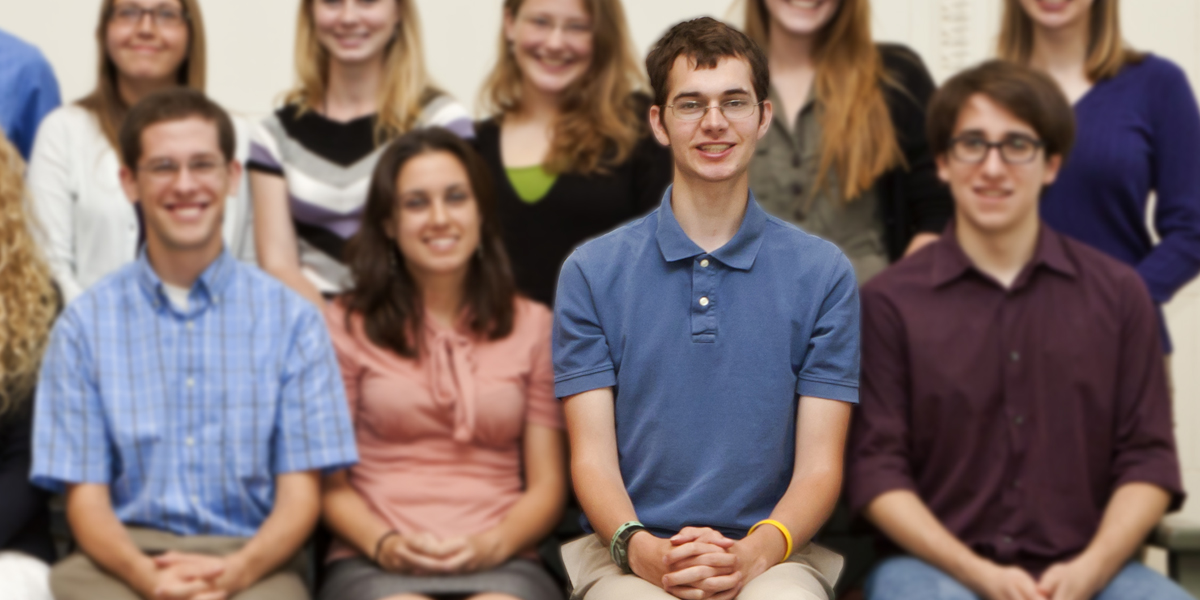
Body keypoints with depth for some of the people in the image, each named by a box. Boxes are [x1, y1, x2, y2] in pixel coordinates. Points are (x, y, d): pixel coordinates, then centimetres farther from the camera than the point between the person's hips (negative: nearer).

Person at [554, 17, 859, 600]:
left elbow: (819, 463, 3)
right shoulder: (593, 271, 7)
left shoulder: (823, 273, 7)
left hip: (773, 552, 0)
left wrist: (754, 552, -16)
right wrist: (641, 548, -18)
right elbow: (592, 456, 2)